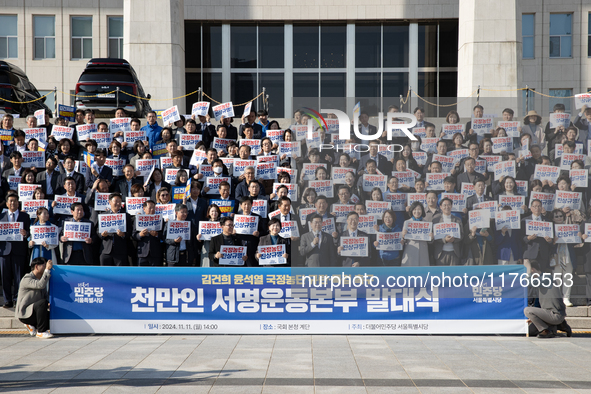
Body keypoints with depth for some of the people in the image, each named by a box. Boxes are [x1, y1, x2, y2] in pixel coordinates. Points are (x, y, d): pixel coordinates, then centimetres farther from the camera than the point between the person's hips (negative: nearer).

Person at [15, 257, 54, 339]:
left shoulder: (40, 279, 15)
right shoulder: (27, 279, -14)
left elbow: (46, 295, 15)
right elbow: (40, 285, -32)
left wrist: (49, 303, -8)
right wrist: (47, 270, -28)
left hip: (34, 313, 9)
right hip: (24, 314, -9)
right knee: (42, 302, -34)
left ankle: (33, 325, 11)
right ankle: (41, 332, -24)